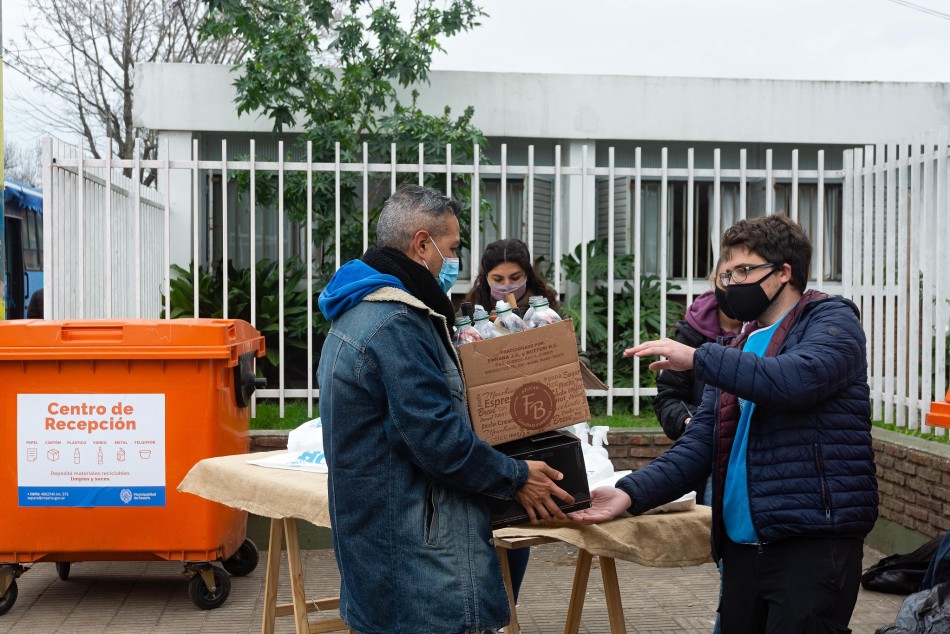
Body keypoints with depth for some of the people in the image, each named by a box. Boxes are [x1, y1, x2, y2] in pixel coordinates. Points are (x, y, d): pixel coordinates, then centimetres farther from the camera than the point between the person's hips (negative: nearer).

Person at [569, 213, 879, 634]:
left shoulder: (831, 320, 0)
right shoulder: (739, 349, 19)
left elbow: (797, 378, -22)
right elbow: (698, 445, 9)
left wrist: (698, 358, -15)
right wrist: (631, 493, -6)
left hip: (813, 543, -6)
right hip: (742, 546, 7)